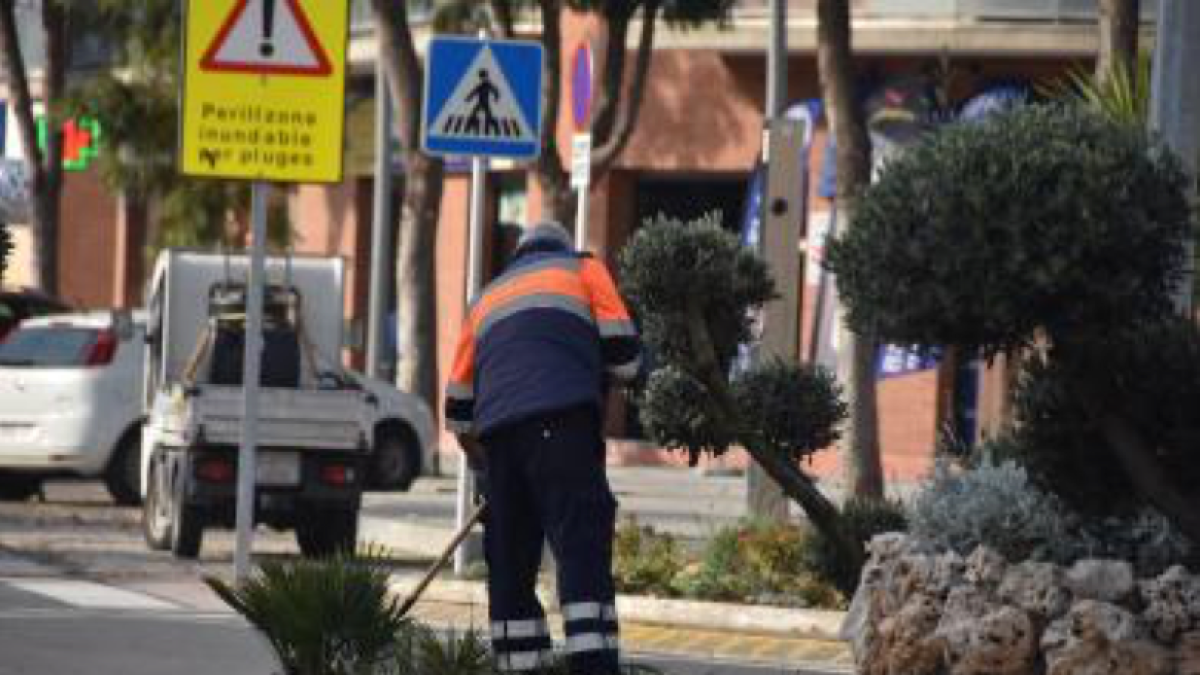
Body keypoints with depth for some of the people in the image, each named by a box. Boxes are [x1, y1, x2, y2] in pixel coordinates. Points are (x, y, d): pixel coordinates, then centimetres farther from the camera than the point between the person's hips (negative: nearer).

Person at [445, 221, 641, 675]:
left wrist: (476, 451, 46)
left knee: (510, 560, 11)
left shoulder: (489, 297, 32)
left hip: (498, 427, 4)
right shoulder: (582, 270, 20)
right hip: (563, 418, -4)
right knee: (582, 543, -13)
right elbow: (622, 350, 6)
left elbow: (459, 402, 30)